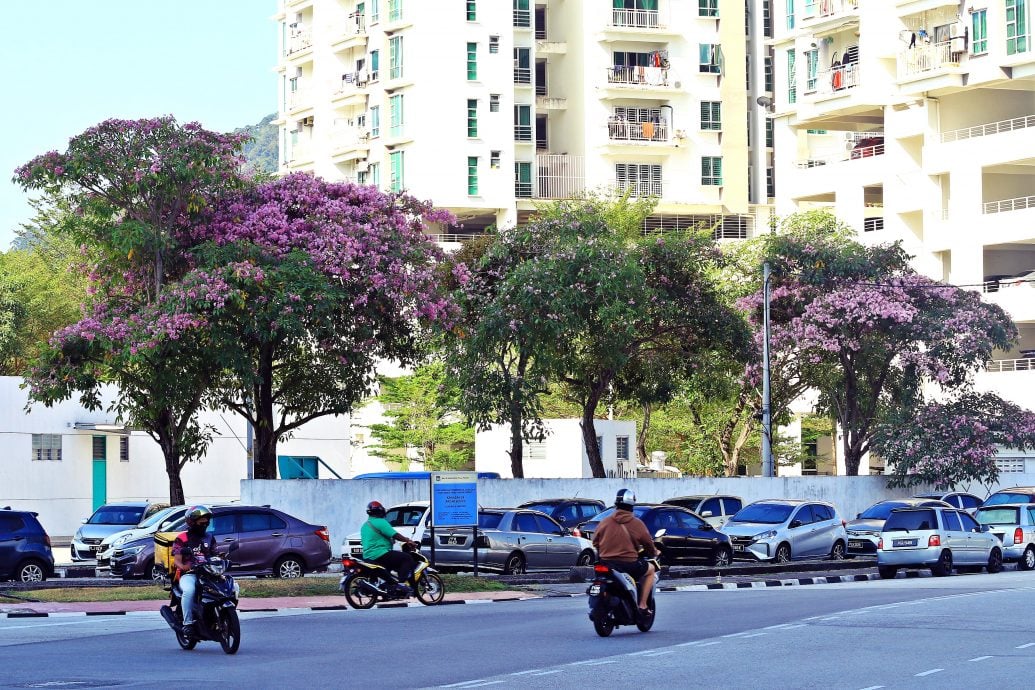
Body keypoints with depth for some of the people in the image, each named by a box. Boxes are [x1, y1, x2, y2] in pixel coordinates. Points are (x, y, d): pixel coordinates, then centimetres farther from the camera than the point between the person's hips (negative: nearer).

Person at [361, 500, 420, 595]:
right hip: (380, 554, -10)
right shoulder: (380, 522, -9)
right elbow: (395, 535, -14)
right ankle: (401, 582, -22)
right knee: (407, 558, -10)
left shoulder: (364, 526, 20)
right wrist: (409, 541, -4)